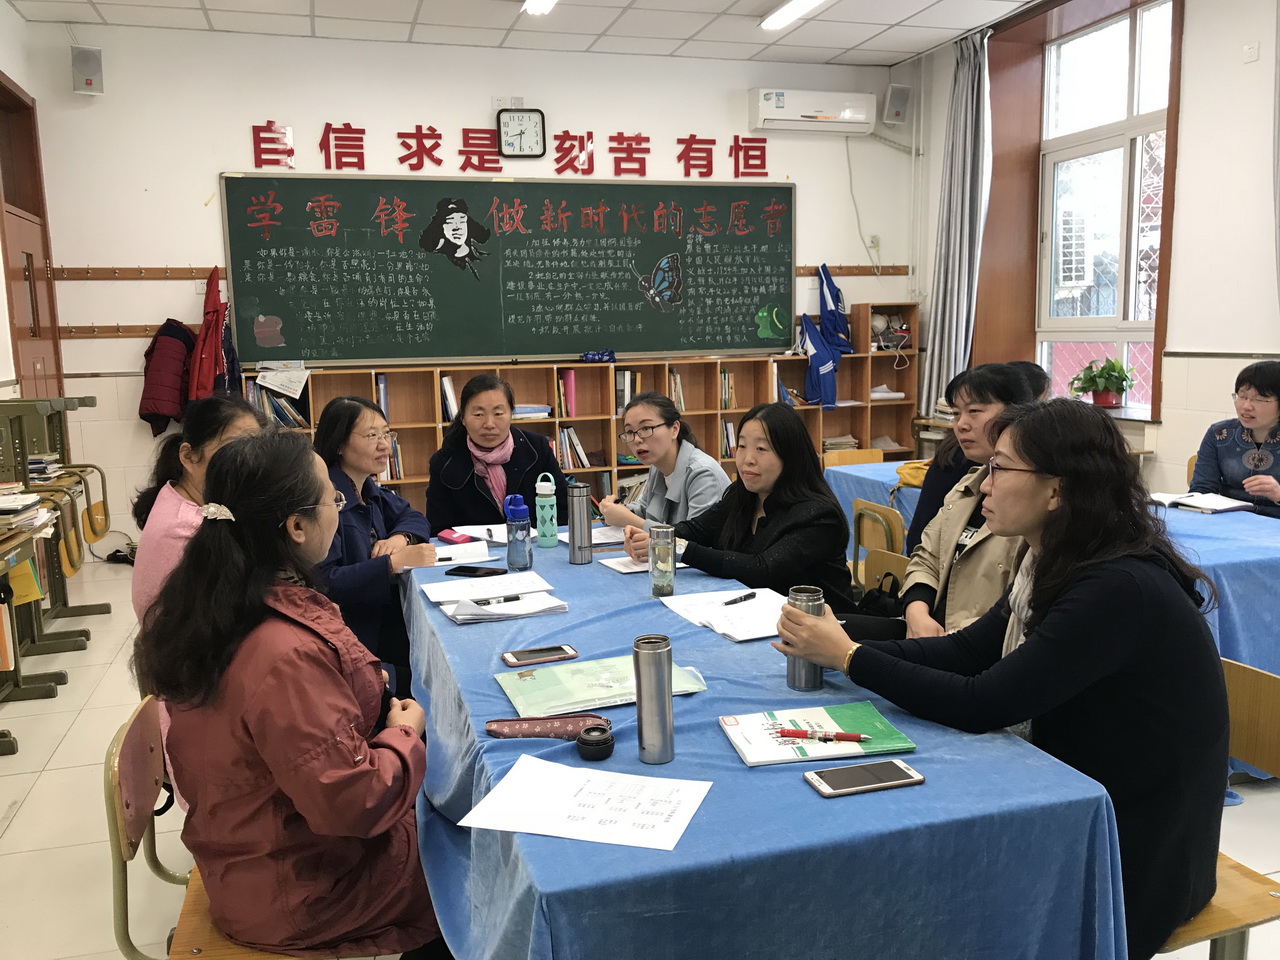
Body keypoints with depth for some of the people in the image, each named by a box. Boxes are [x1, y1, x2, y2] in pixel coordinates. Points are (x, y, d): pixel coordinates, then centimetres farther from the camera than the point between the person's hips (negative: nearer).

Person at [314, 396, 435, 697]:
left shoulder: (368, 488, 7)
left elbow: (412, 517, 18)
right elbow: (325, 583, -27)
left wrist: (399, 538, -5)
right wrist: (394, 562, -31)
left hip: (382, 612, 8)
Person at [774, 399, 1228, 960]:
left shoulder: (1119, 589, -28)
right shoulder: (1057, 566, 0)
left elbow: (981, 706, -28)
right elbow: (966, 650, 1)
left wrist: (849, 656, -20)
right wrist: (839, 646, -10)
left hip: (1138, 851, -7)